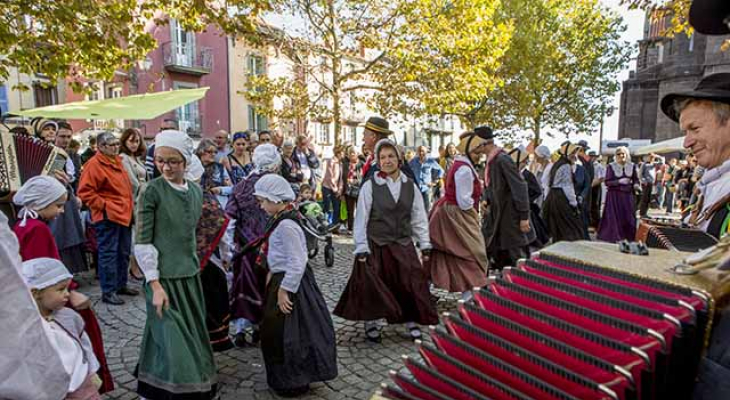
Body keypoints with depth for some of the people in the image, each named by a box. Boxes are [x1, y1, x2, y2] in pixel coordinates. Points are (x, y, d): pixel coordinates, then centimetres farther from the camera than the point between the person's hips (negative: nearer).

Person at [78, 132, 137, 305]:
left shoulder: (117, 160, 15)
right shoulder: (94, 164, -11)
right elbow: (85, 191, -17)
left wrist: (129, 206, 18)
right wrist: (103, 205, -16)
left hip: (124, 214, 9)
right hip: (108, 216, -9)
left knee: (123, 252, 15)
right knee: (108, 254, -3)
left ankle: (121, 284, 28)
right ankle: (108, 291, 5)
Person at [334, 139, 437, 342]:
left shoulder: (410, 186, 3)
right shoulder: (370, 186, -8)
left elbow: (419, 218, 7)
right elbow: (361, 219, -7)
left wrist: (425, 245, 4)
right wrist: (361, 248, -11)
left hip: (403, 245, 3)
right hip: (376, 245, -3)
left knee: (412, 282, 4)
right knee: (372, 285, 3)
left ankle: (411, 321, 23)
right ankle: (371, 322, 24)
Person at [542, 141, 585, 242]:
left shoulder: (556, 165, 18)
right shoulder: (566, 166, -10)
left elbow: (549, 183, 18)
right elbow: (568, 187, -14)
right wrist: (574, 204, -13)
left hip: (552, 196, 10)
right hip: (562, 199, -10)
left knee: (556, 228, 12)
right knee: (572, 227, -6)